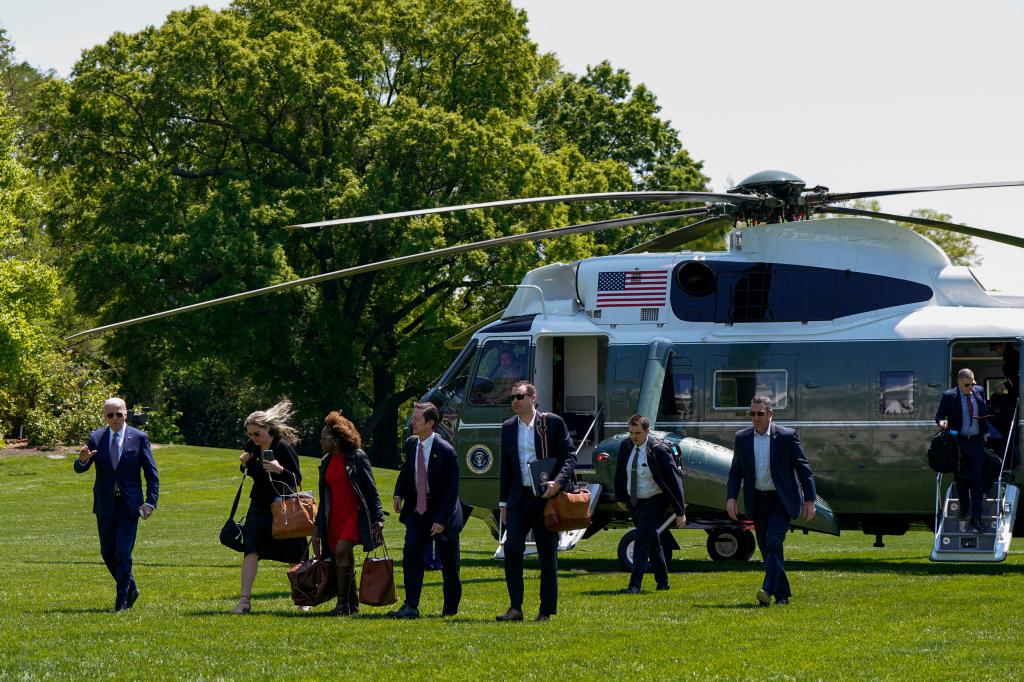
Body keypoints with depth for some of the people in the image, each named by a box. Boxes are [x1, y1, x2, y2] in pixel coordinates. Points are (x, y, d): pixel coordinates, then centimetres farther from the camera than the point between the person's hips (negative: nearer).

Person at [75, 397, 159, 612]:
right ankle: (130, 589, 30)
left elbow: (151, 473, 0)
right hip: (105, 505, 3)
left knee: (123, 553, -9)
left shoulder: (138, 438, -3)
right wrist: (83, 459, -26)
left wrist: (150, 502, -9)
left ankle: (122, 601, -1)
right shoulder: (96, 438, 3)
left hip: (128, 505, -3)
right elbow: (80, 468, -1)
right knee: (107, 552, 9)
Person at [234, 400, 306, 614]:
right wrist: (245, 464, -2)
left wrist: (280, 470, -30)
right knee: (251, 549, -11)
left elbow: (297, 480, -13)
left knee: (294, 556, 4)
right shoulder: (251, 446, 3)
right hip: (259, 506, 4)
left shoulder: (284, 447, -14)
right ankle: (244, 600, -14)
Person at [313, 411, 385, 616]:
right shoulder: (326, 462, 13)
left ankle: (343, 602, -18)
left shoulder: (357, 457, -6)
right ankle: (353, 605, 16)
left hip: (355, 514, -7)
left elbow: (371, 490, -5)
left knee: (341, 551, -23)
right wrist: (318, 526, 19)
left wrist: (378, 519, -10)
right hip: (334, 517, 7)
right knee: (344, 562, 7)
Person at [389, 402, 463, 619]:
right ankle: (411, 607, -15)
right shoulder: (410, 444, -1)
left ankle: (451, 607, 26)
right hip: (417, 510, 4)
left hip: (442, 512, -4)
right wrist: (399, 494, -2)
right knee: (411, 553, -13)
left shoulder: (445, 451, -19)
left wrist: (441, 520, -20)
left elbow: (452, 489, -17)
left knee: (449, 563, 8)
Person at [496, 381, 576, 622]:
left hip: (546, 496, -3)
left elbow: (570, 456, -4)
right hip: (519, 496, 3)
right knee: (511, 547, -12)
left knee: (548, 555, 2)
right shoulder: (508, 427, 11)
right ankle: (515, 608, -9)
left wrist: (558, 482, -21)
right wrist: (503, 503, 13)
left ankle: (547, 611, 9)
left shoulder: (552, 423, -2)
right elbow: (506, 467, 16)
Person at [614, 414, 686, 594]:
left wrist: (680, 512, -18)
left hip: (655, 501, -6)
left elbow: (674, 480, -18)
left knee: (641, 539, -17)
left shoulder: (659, 450, -22)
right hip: (634, 501, 6)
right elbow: (620, 472, 13)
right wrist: (620, 497, 19)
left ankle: (634, 585, -19)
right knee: (651, 541, 17)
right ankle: (662, 582, 30)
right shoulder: (625, 446, -5)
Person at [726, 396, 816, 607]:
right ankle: (783, 593, 16)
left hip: (781, 499, -4)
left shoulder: (786, 436, -7)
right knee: (766, 548, 6)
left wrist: (809, 500, -7)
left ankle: (768, 590, -27)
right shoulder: (742, 438, 4)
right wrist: (731, 497, -4)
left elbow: (804, 469, -3)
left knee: (773, 541, -21)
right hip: (757, 500, 4)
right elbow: (735, 471, 10)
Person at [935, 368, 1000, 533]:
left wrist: (987, 432, 6)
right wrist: (941, 422, -19)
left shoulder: (979, 392, 7)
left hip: (976, 441, 1)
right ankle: (964, 511, 30)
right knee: (961, 480, 10)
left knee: (977, 481, -4)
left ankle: (976, 519, -5)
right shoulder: (949, 396, -2)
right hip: (958, 442, -1)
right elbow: (939, 415, 4)